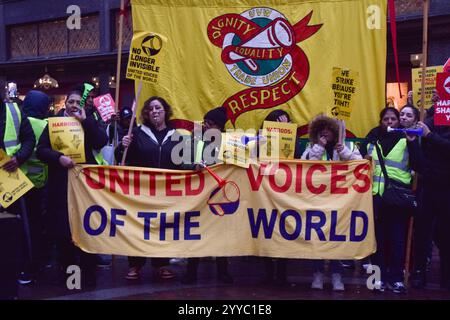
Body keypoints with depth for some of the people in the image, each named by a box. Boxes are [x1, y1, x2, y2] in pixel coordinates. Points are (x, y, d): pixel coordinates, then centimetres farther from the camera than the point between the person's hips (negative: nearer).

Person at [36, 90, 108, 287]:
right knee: (61, 228, 2)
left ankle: (88, 272, 10)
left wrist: (85, 120, -7)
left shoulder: (88, 121, 11)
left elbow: (101, 142, -7)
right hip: (60, 183, 0)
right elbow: (41, 150, 0)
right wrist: (59, 157, -17)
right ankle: (67, 269, 18)